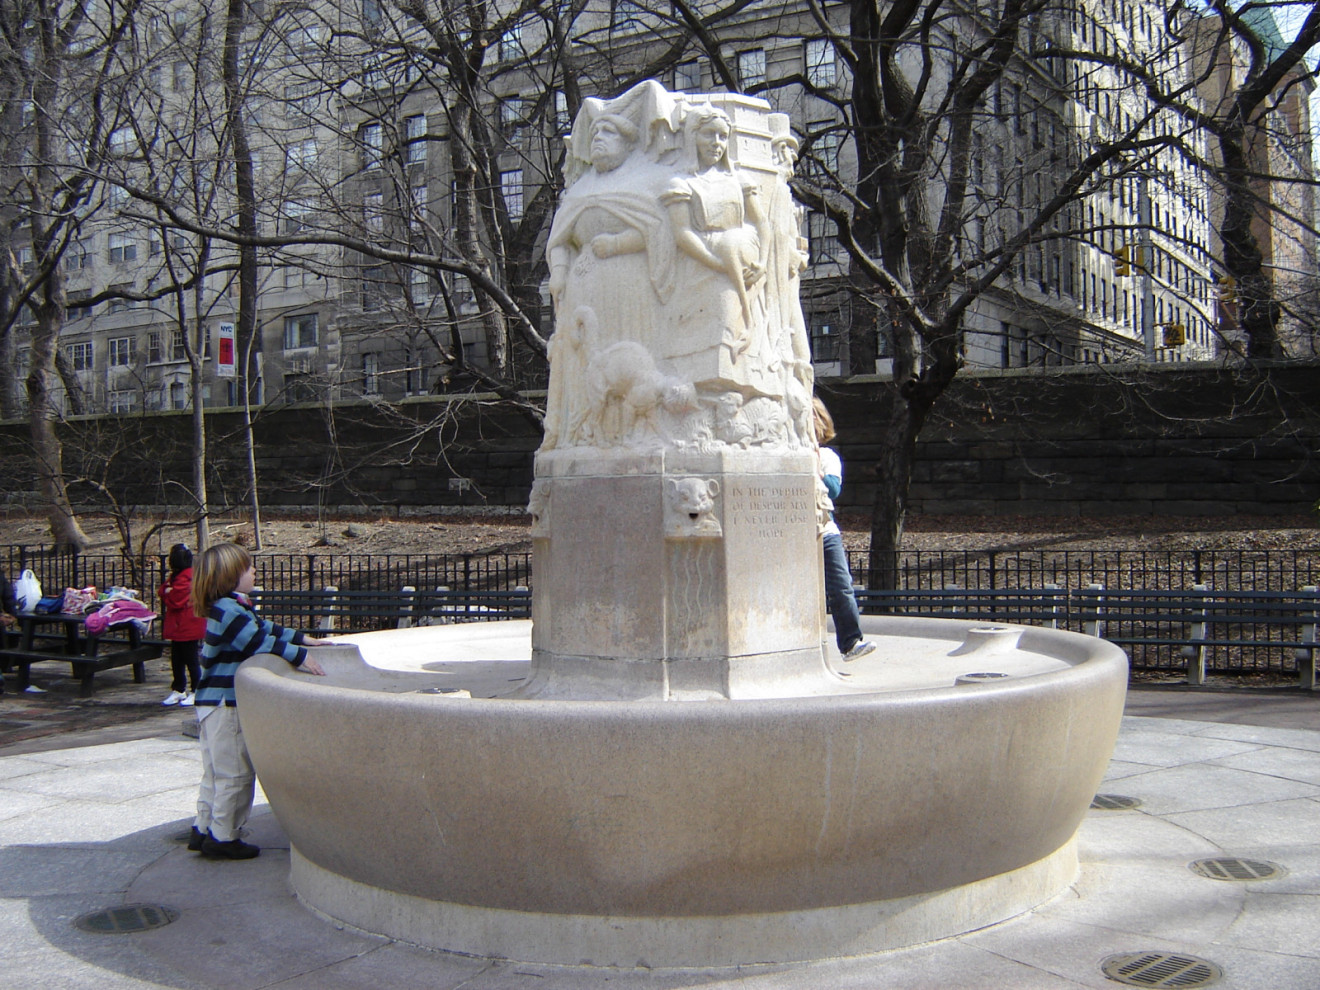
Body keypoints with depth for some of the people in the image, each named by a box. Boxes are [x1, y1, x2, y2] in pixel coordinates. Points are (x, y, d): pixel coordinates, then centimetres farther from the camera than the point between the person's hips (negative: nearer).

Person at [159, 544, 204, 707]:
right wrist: (167, 591, -7)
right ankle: (178, 690, 25)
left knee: (191, 660, -2)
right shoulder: (176, 576, 15)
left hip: (188, 627, -10)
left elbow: (176, 600, -23)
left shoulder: (186, 578, -18)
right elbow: (164, 591, 14)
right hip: (178, 627, 10)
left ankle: (195, 691, 4)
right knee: (176, 660, 15)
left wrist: (167, 593, -5)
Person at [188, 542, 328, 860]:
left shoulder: (235, 607, 13)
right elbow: (260, 642, -23)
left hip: (214, 703, 11)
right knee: (235, 773, -2)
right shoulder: (228, 610, -19)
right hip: (225, 705, -11)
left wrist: (304, 639, 23)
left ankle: (204, 830, 24)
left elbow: (266, 628, 22)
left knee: (215, 772, 17)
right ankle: (223, 838, 4)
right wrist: (300, 656, -17)